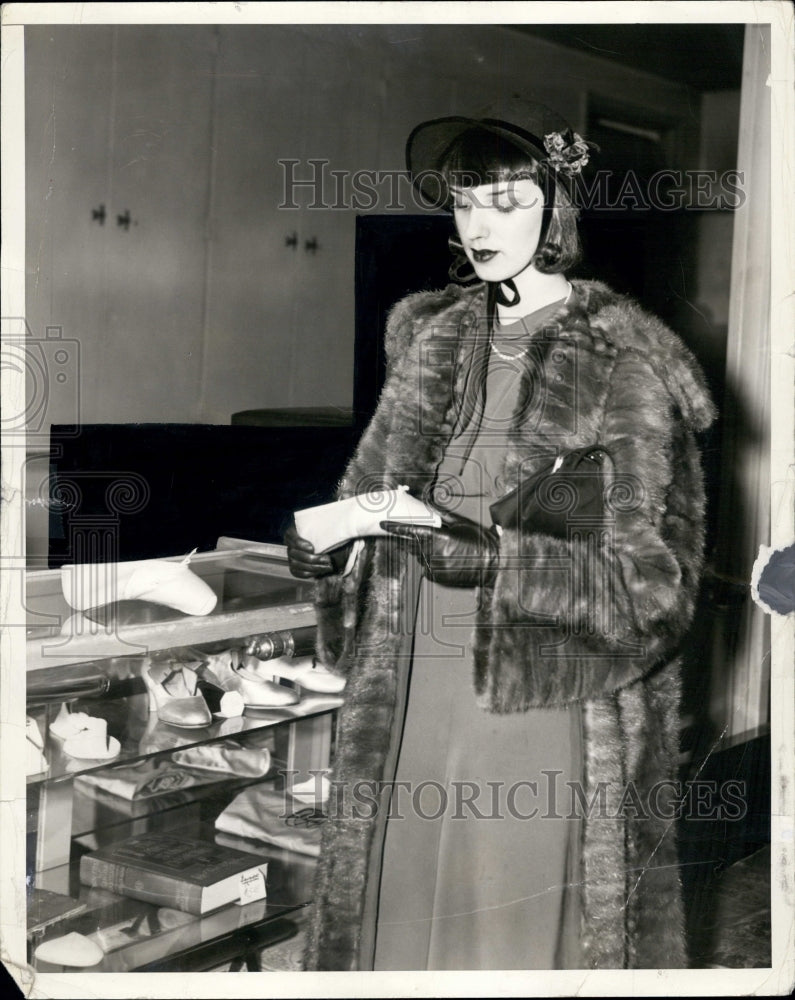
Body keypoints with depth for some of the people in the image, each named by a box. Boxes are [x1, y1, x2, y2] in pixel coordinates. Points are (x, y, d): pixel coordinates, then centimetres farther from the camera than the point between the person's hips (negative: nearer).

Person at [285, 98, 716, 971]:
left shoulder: (627, 367, -8)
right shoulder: (429, 337, 9)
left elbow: (653, 579, -11)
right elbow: (375, 489, 15)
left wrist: (494, 558, -24)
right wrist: (327, 548, -8)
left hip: (543, 704, -4)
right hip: (413, 693, 5)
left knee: (521, 929, 5)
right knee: (398, 915, 12)